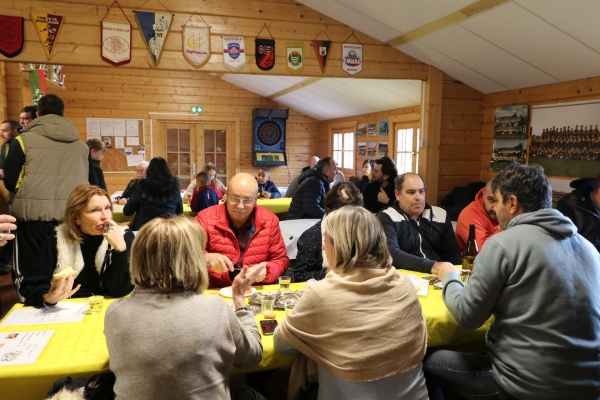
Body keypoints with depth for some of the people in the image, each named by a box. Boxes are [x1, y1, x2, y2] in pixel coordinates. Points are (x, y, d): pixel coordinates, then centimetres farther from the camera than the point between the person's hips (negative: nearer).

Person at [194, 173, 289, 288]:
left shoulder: (270, 221, 1)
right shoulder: (205, 218, -4)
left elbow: (281, 260, 5)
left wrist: (265, 271, -15)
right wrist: (207, 258, -25)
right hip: (215, 291, -1)